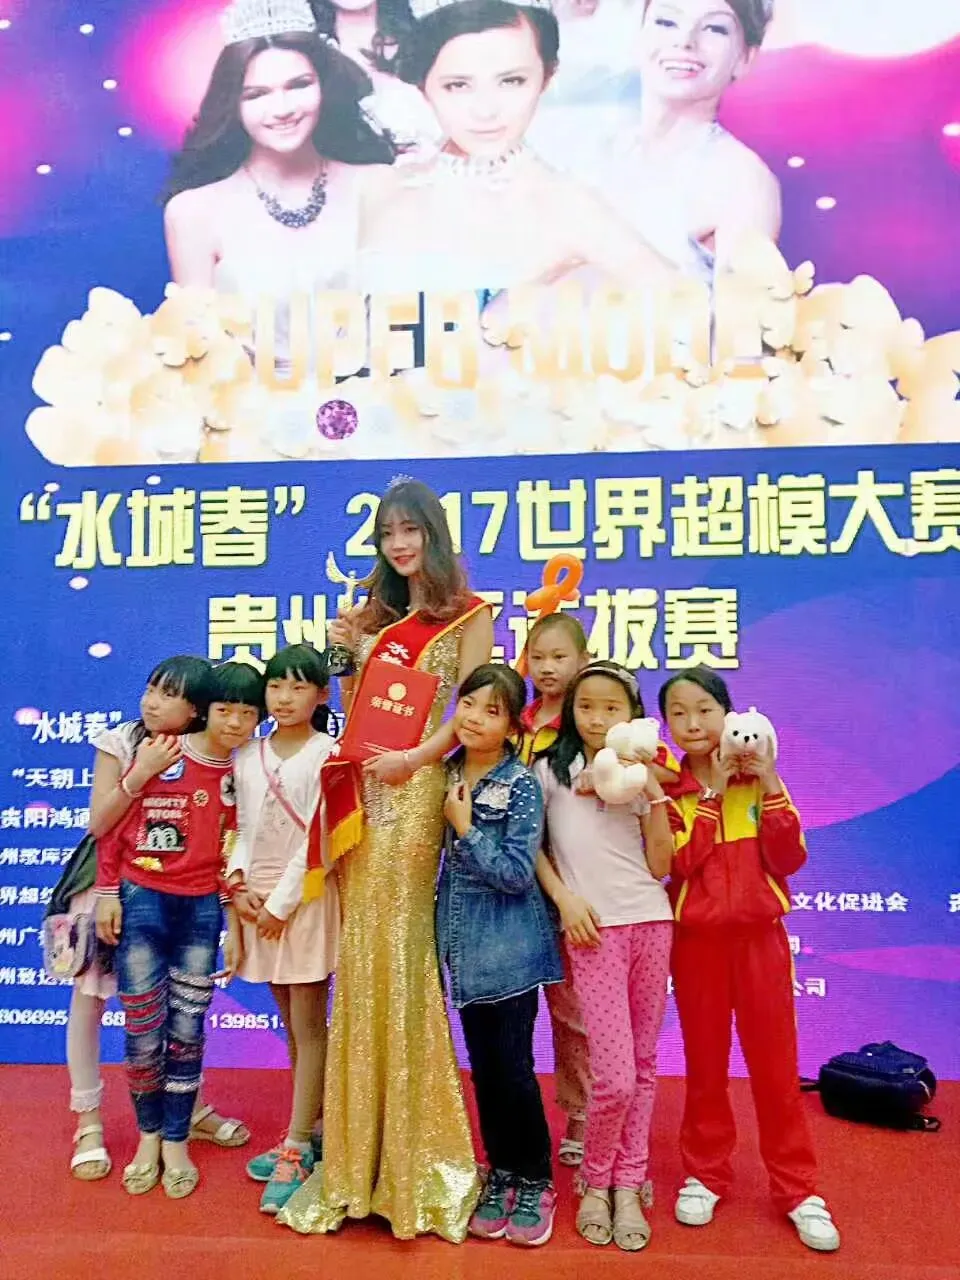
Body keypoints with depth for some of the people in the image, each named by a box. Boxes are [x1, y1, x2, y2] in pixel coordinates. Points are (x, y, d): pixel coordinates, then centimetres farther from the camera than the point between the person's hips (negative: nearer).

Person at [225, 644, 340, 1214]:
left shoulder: (327, 752, -7)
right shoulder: (248, 756, 9)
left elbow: (318, 837, -11)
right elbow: (245, 830, 9)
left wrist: (283, 901, -13)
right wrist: (238, 880, -7)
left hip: (307, 895, -5)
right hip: (258, 897, 6)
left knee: (308, 1026, 1)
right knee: (292, 1025, 15)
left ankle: (296, 1151, 9)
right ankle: (314, 1129, 29)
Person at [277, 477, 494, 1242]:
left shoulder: (468, 614, 2)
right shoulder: (378, 615, 18)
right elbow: (356, 711, 16)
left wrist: (414, 757, -18)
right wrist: (346, 658, 2)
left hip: (414, 785, -5)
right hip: (361, 785, 5)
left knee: (398, 947, -5)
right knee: (360, 951, 6)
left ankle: (411, 1157, 11)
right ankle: (362, 1148, 19)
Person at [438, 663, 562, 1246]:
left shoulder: (523, 785, -13)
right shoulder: (447, 774, 3)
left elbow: (517, 874, -19)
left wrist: (465, 828, -16)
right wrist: (454, 823, -3)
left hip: (509, 947, -5)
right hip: (464, 945, 5)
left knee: (514, 1066, 3)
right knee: (483, 1065, 15)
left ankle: (536, 1182, 24)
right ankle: (500, 1173, 32)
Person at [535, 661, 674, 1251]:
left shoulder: (639, 775, 9)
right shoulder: (551, 770, 2)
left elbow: (660, 865, 3)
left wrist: (654, 795, -6)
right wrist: (565, 898, -8)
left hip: (651, 921, 4)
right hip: (595, 927, -3)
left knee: (643, 1065, 10)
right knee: (615, 1076, -6)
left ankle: (629, 1186, 26)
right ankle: (596, 1181, 19)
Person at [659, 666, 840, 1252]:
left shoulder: (759, 778, 0)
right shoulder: (665, 787, -3)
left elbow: (790, 859, -7)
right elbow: (674, 862, -17)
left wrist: (770, 786, -16)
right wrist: (711, 792, -19)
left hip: (761, 935, 0)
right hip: (697, 939, 0)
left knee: (776, 1062, 8)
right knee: (705, 1062, 12)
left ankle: (798, 1187, 23)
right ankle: (705, 1173, 29)